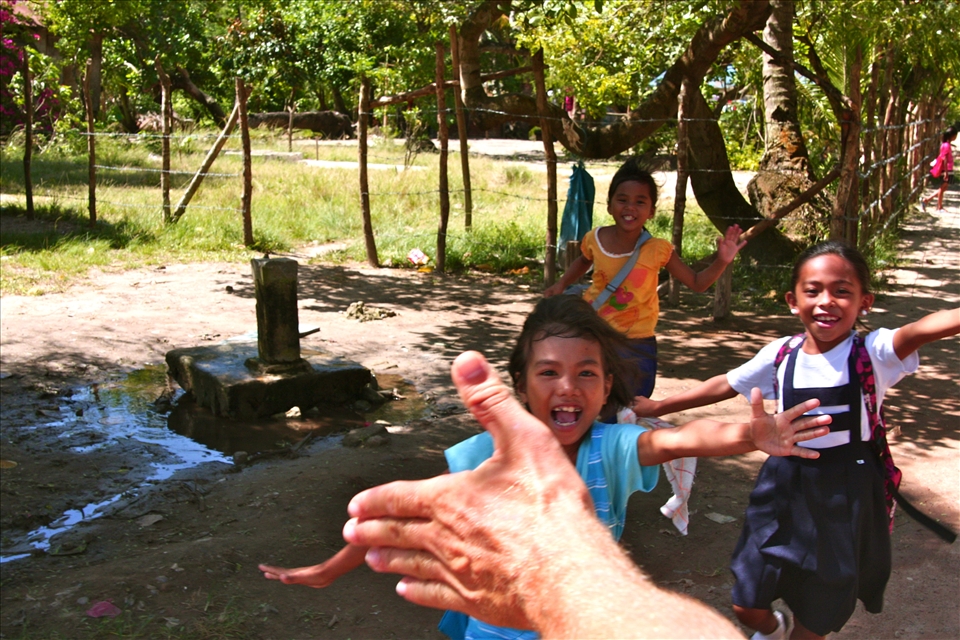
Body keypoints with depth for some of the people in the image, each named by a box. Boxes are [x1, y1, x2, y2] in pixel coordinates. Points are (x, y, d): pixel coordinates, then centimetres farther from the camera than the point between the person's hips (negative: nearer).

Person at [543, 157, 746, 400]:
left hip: (637, 344, -2)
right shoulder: (595, 239, -7)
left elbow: (697, 283, -3)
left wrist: (721, 262, -19)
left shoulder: (658, 250, -13)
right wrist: (561, 284, 8)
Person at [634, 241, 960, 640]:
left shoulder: (872, 354, -14)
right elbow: (724, 386, 7)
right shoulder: (780, 355, -4)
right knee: (747, 606, 13)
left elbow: (923, 328, -34)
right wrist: (658, 407, 11)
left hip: (847, 498, -2)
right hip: (785, 490, 3)